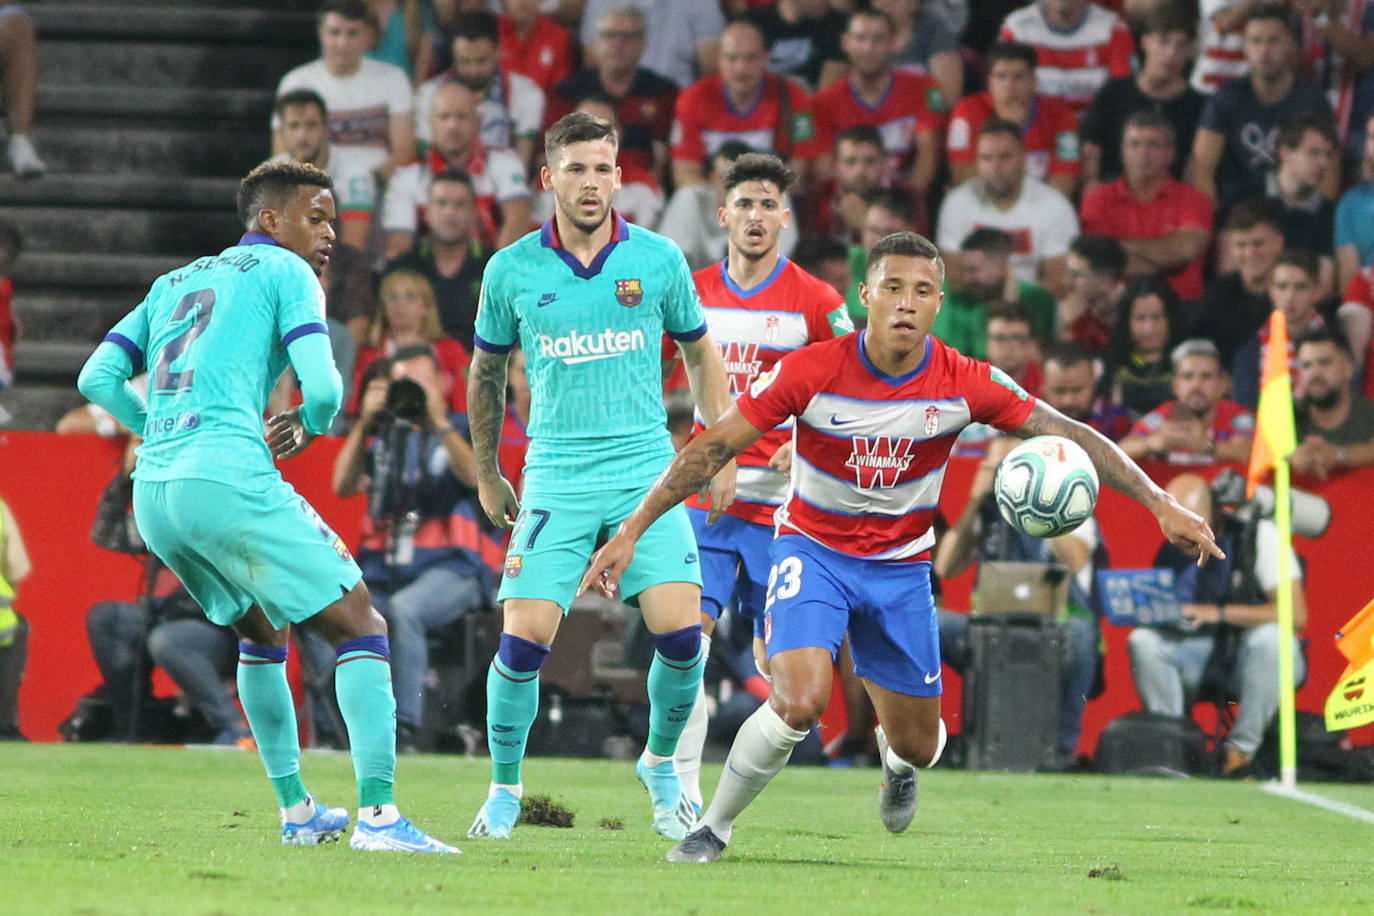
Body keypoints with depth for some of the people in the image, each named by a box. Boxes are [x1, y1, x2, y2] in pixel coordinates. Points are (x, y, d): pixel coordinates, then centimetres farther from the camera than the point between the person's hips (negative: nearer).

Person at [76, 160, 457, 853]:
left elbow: (98, 378, 20)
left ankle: (295, 809, 27)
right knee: (360, 628, -3)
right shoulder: (284, 272, 6)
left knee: (262, 631, 28)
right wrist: (311, 427, 16)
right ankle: (376, 815, -18)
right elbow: (322, 386, -6)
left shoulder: (173, 283, 26)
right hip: (229, 478, -7)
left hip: (152, 492, 7)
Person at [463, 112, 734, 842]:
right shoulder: (512, 270, 1)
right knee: (524, 638, -11)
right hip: (556, 479, -1)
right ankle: (504, 790, 10)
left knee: (680, 630, -12)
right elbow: (486, 373, 16)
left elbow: (702, 355, 15)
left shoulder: (657, 259, 1)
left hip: (647, 472, 1)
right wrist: (486, 475, 18)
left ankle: (661, 764, 15)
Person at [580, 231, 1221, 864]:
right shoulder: (812, 371, -20)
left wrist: (1161, 505, -16)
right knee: (800, 702, -27)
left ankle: (896, 760, 49)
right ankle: (712, 827, -5)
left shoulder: (964, 384, -15)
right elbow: (713, 448, -15)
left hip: (900, 566, 3)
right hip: (812, 548, -3)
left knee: (918, 744, 9)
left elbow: (1070, 437, -9)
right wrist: (630, 532, -16)